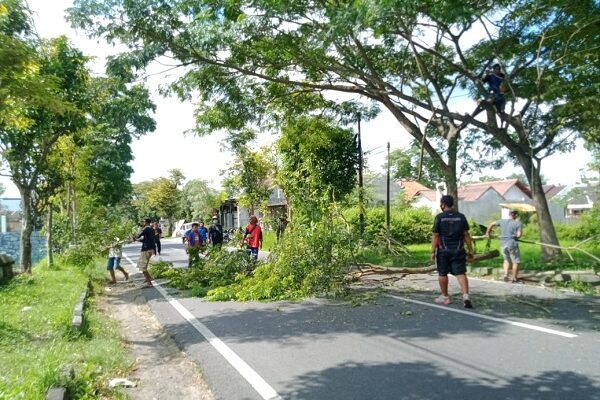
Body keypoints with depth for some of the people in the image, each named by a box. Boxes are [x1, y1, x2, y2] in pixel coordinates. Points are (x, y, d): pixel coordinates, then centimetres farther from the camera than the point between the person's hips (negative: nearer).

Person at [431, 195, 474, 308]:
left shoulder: (439, 217, -6)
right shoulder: (461, 216, 3)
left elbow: (435, 236, -8)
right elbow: (466, 235, 4)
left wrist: (433, 252, -5)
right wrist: (470, 250, 9)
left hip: (443, 251, -2)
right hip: (458, 250, 2)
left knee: (442, 274, 11)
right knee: (461, 273, 1)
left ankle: (445, 297, 21)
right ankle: (466, 296, -16)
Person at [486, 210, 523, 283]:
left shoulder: (502, 221, 8)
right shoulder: (518, 223, -4)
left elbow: (491, 224, 18)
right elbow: (519, 235, -12)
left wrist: (487, 232, 33)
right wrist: (515, 236, 11)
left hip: (503, 244, 4)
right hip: (512, 243, -4)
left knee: (507, 260, 24)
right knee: (516, 261, 11)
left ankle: (505, 274, 10)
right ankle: (514, 278, 15)